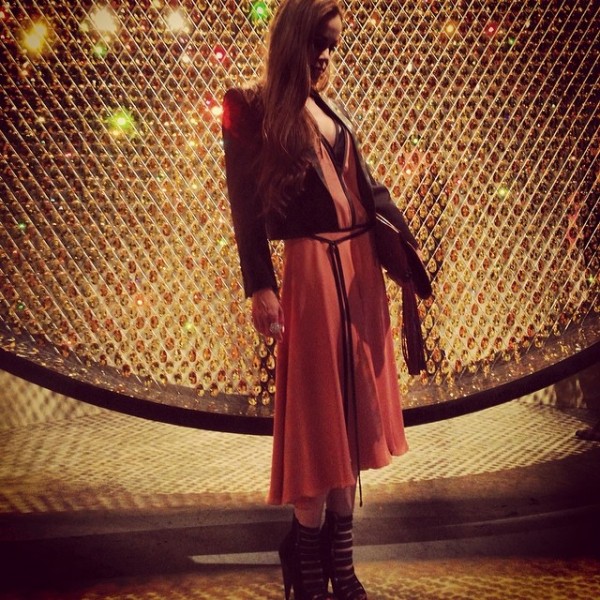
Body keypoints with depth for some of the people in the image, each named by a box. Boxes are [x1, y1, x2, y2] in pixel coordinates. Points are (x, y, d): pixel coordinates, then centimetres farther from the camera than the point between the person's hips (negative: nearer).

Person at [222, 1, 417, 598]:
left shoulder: (332, 111, 18)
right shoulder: (254, 111, -2)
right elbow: (246, 206, -9)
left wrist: (401, 234, 6)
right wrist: (260, 286, -16)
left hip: (361, 264, 7)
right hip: (311, 269, -7)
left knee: (353, 410, 9)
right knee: (317, 415, -2)